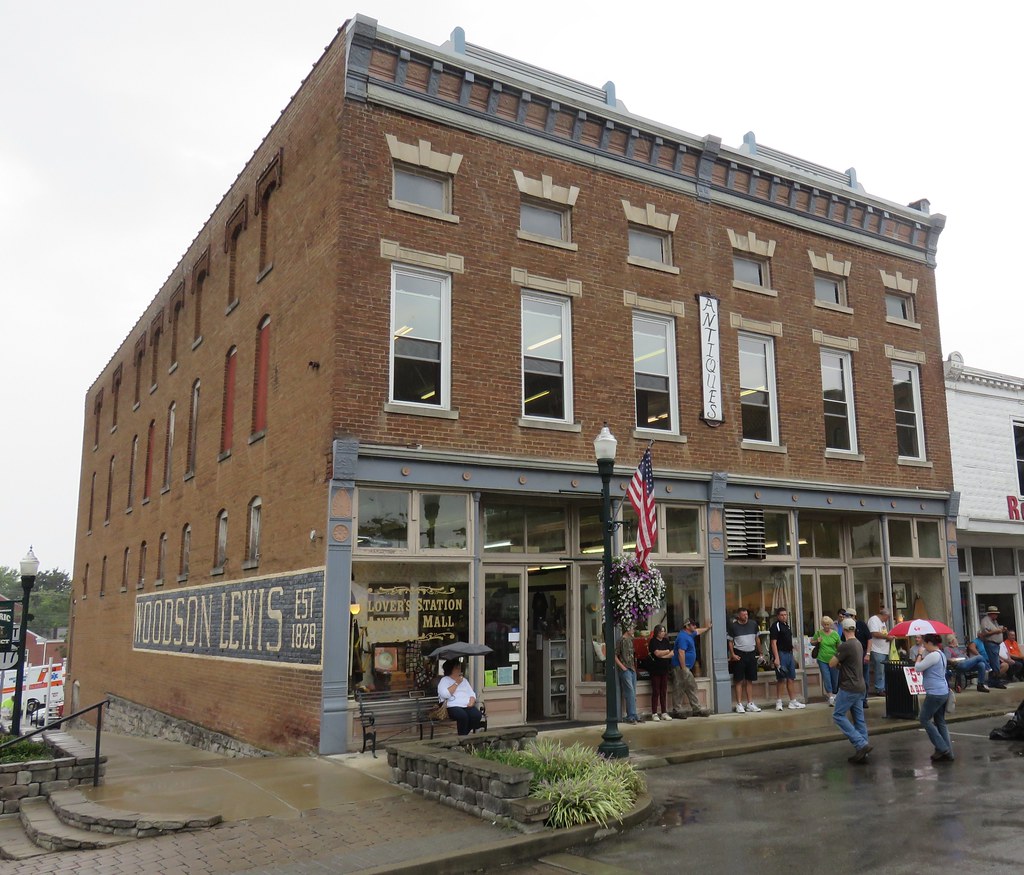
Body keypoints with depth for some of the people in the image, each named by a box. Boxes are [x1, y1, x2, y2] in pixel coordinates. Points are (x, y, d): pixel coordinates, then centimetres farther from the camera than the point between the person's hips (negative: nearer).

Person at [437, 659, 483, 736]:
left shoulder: (464, 680, 25)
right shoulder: (444, 680, 6)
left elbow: (472, 694, 19)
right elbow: (445, 694, -12)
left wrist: (471, 702, -4)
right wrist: (456, 683, -5)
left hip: (467, 706, 5)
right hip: (453, 707, -5)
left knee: (477, 715, -27)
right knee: (463, 716, -37)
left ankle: (463, 735, -9)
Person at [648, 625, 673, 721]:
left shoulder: (666, 641, 11)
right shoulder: (653, 642, -5)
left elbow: (672, 653, 3)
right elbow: (657, 653, -16)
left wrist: (662, 655, -13)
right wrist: (668, 651, -2)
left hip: (665, 669, 5)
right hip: (655, 670, -5)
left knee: (664, 691, 6)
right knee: (656, 692, -3)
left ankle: (664, 713, 12)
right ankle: (654, 714, 2)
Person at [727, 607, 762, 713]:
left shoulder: (753, 624, 6)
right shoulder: (733, 626, -4)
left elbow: (756, 638, 15)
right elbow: (730, 641, -2)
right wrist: (732, 654, -11)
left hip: (751, 654, 4)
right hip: (739, 654, -4)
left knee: (750, 680, 9)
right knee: (739, 680, -2)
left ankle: (750, 704, 15)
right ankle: (739, 704, 1)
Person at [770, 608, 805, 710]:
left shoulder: (787, 625, 16)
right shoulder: (775, 626, -10)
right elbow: (773, 643, -16)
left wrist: (792, 656, 19)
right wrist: (776, 658, -22)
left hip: (789, 653, 8)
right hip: (781, 654, -8)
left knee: (791, 679, 10)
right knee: (780, 679, -3)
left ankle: (793, 701, 16)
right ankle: (778, 702, 4)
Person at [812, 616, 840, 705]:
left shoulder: (835, 634, -3)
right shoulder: (818, 633, -1)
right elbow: (812, 642, 12)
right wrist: (817, 641, -9)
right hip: (822, 660, 0)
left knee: (834, 679, 8)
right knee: (826, 678, -6)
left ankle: (834, 694, 28)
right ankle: (830, 696, -5)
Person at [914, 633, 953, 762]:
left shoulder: (933, 655, -18)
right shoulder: (941, 654, 15)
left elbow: (918, 667, -13)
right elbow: (923, 668, 20)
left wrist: (920, 655, 1)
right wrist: (923, 655, 11)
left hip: (935, 693, -10)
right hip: (943, 692, 10)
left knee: (925, 720, 0)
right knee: (940, 722, 13)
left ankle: (942, 748, -1)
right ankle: (947, 753, 14)